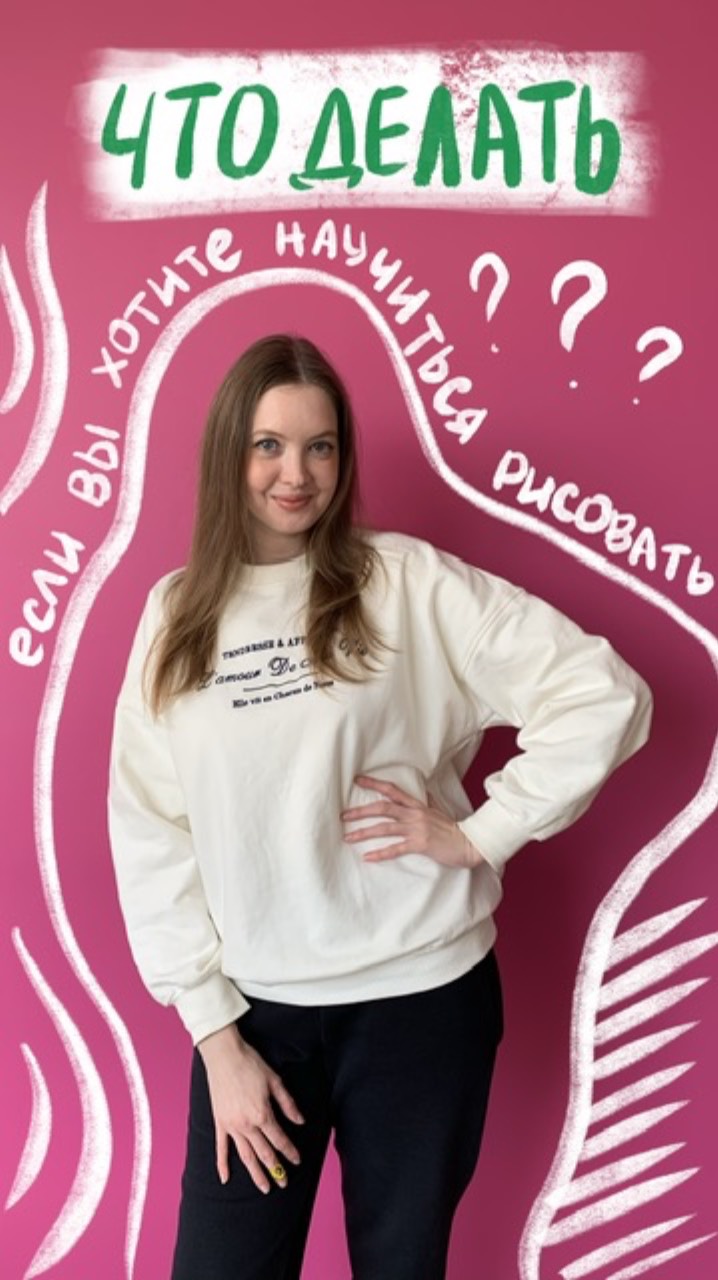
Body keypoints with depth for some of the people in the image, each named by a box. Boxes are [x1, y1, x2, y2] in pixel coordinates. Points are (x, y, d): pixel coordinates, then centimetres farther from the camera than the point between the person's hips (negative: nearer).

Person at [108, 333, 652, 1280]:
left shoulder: (409, 582, -7)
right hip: (255, 1009, 2)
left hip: (421, 997, -1)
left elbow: (603, 695, -10)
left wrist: (479, 835, -11)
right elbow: (149, 831, 1)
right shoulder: (176, 616, 1)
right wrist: (215, 1036, -2)